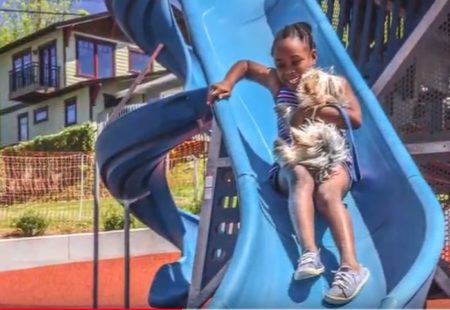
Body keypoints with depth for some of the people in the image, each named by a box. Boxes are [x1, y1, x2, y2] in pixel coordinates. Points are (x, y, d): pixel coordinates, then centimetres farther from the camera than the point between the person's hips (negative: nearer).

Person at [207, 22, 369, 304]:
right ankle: (309, 253, -51)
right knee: (301, 176, -36)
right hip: (292, 165, 1)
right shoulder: (278, 82, 10)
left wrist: (313, 110, -16)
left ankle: (351, 265, -48)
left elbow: (356, 119, -12)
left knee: (327, 193, -35)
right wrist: (228, 83, 6)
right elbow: (245, 65, 26)